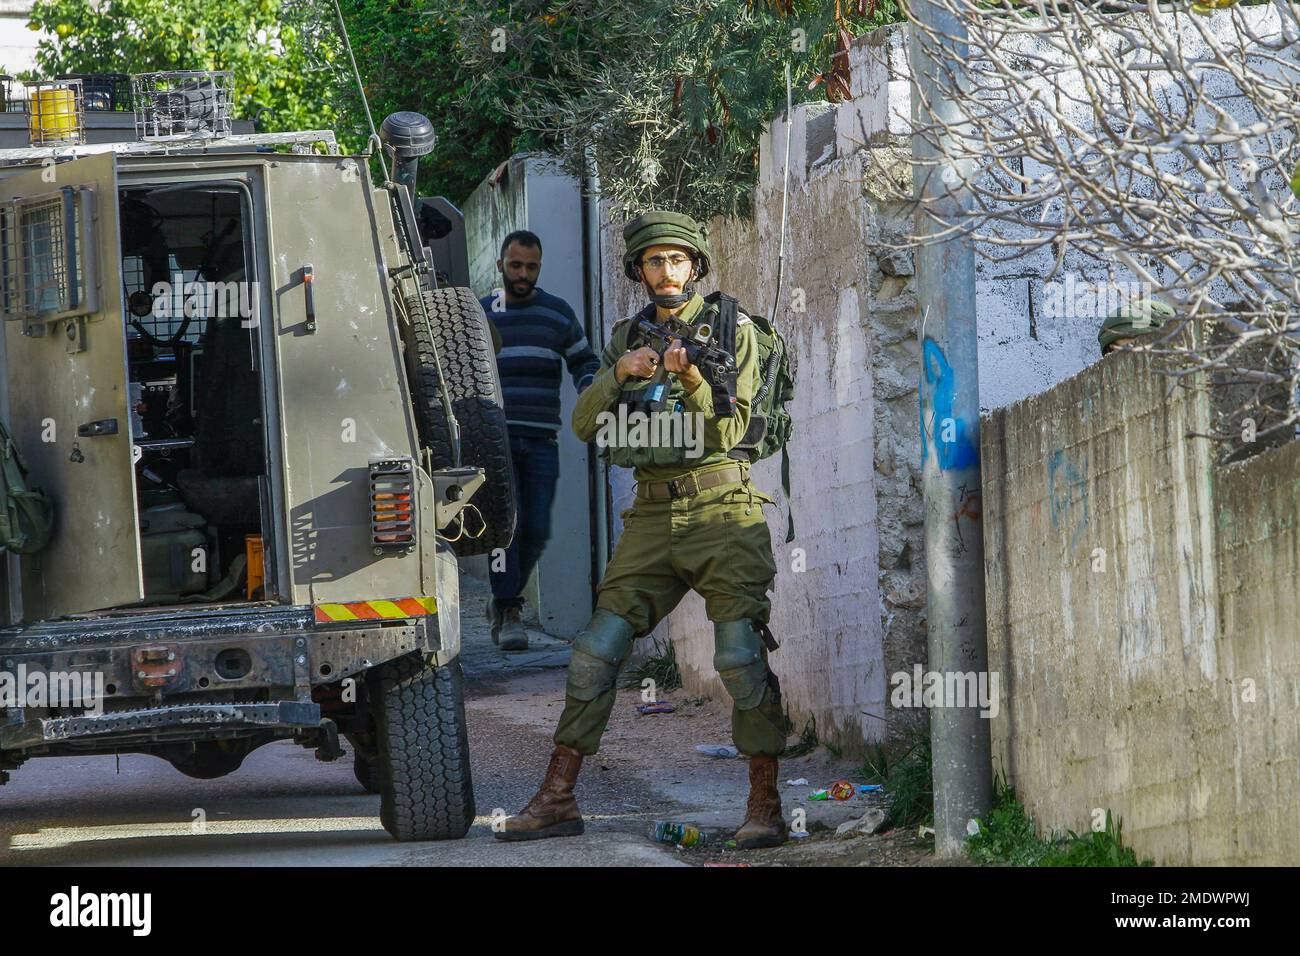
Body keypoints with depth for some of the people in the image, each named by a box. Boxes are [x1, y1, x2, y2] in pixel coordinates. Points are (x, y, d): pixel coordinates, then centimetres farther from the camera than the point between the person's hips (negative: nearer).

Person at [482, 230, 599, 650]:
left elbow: (583, 361, 16)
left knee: (537, 530, -1)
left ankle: (504, 599, 20)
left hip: (541, 441, 2)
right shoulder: (479, 314, 10)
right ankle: (509, 613, -12)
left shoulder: (558, 313, 11)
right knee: (506, 522, -16)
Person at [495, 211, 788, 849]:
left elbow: (726, 432, -6)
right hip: (652, 518, 4)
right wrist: (620, 374, -12)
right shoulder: (628, 337, 14)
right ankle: (556, 801, 5)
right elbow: (584, 425, 5)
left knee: (741, 656, -14)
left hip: (723, 511, -4)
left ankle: (765, 808, -10)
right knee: (596, 651, 0)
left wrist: (692, 382, -23)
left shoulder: (733, 329, 2)